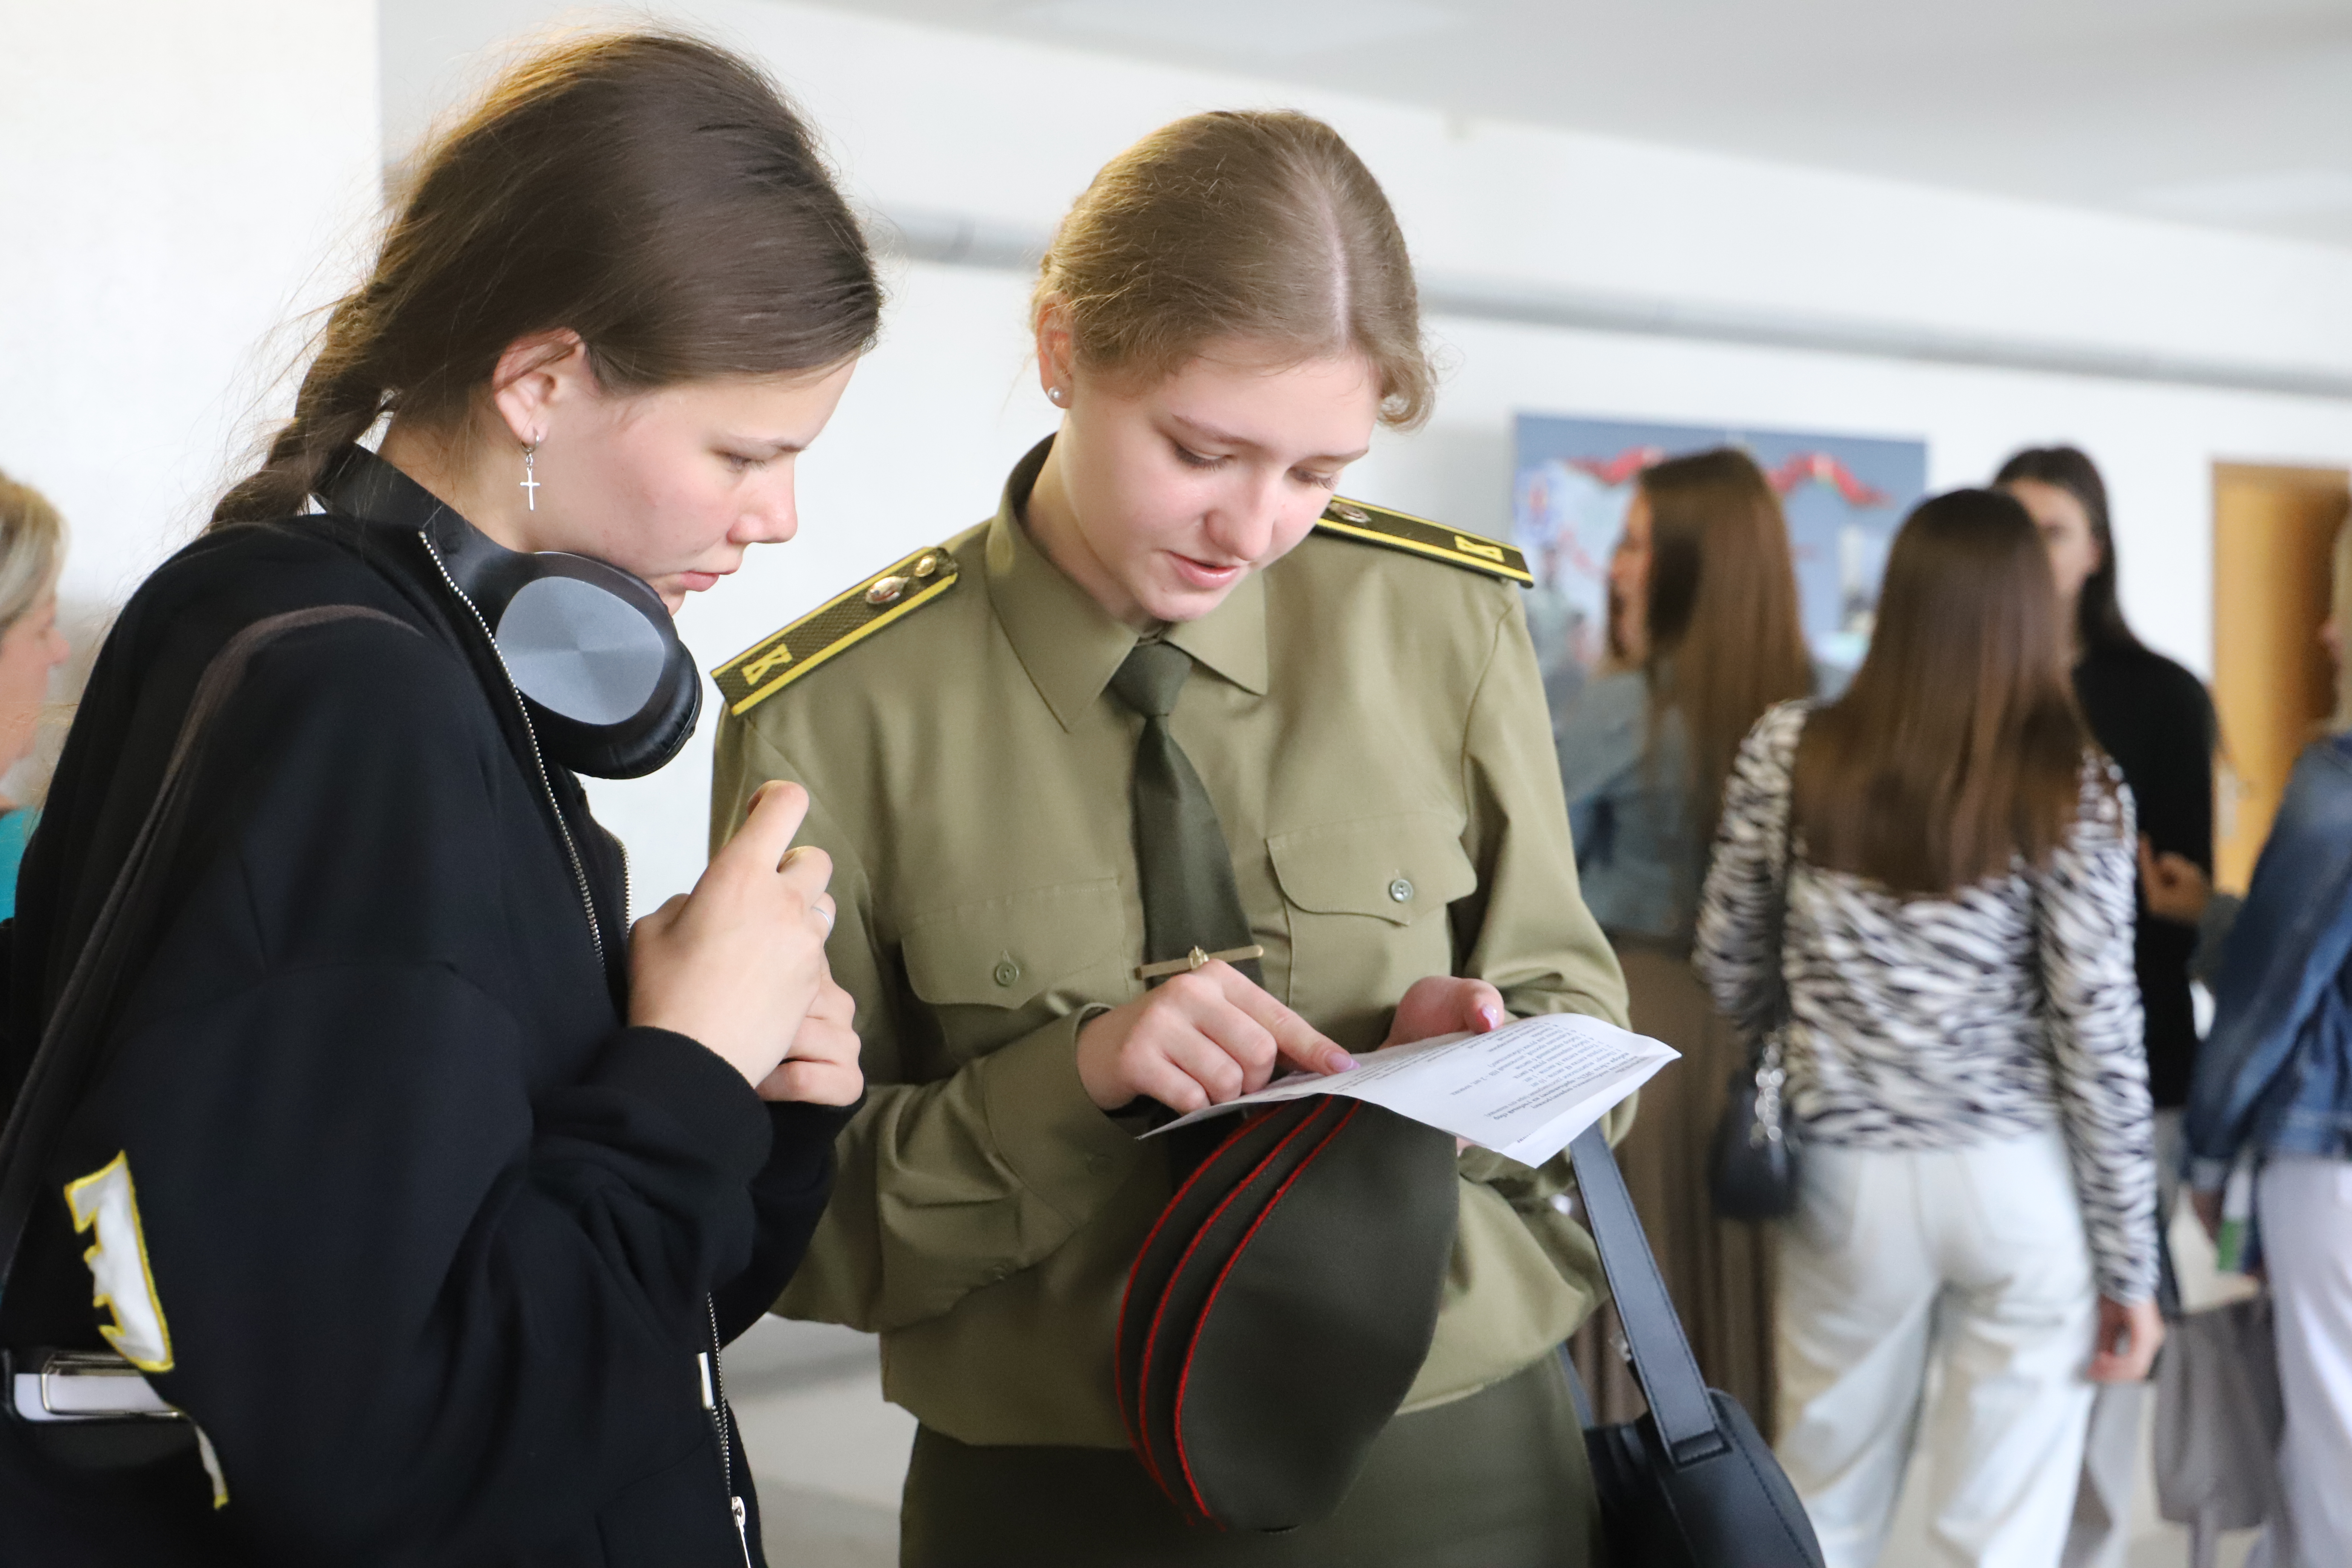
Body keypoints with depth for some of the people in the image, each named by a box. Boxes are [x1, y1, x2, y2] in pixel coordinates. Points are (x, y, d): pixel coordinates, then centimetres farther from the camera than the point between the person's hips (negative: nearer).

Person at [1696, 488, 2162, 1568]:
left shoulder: (1790, 752, -1)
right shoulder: (2074, 784, -7)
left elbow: (1728, 969, 5)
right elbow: (2098, 1032, -9)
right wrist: (2130, 1261, -1)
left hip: (1848, 1178, 2)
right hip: (2022, 1189, -2)